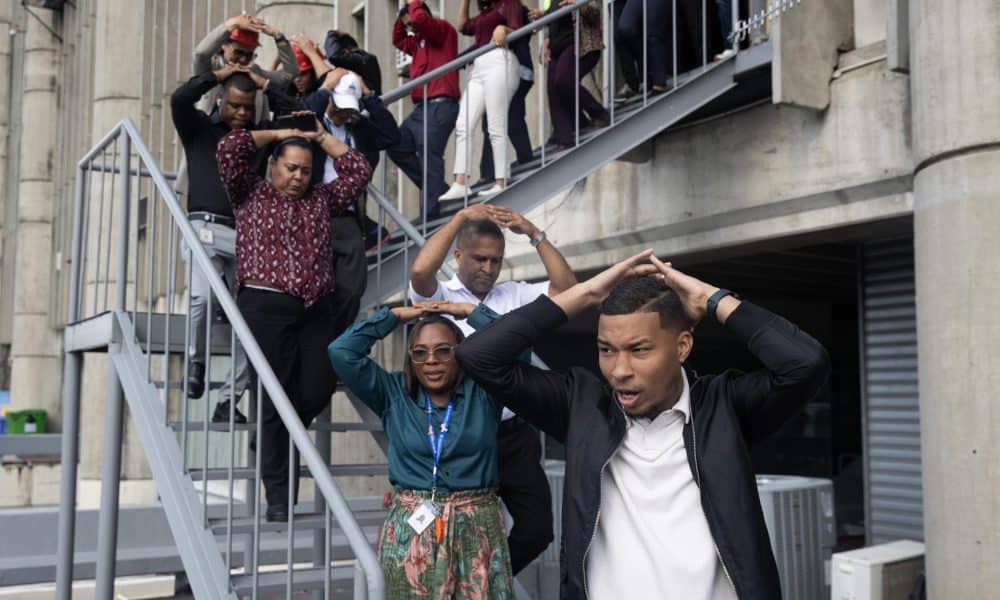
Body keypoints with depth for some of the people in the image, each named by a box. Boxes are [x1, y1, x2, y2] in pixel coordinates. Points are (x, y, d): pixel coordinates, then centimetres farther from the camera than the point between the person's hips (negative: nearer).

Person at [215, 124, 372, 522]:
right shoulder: (250, 194, 12)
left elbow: (359, 171, 18)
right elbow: (228, 148, 1)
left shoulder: (321, 200, 21)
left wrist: (320, 137, 20)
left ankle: (273, 441, 28)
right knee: (276, 398, -5)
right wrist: (279, 134, 10)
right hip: (265, 306, -4)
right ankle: (278, 497, 2)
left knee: (317, 391, -4)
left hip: (314, 310, 4)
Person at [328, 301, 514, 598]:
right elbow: (342, 351, 1)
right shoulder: (394, 393, 8)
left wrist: (468, 311, 1)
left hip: (477, 529, -1)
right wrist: (397, 315, 6)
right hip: (409, 530, 1)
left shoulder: (483, 391, 4)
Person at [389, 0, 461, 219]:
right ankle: (438, 189, 7)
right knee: (397, 149, 10)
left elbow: (420, 19, -18)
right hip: (421, 108, 10)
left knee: (429, 155, -18)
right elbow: (398, 40, 41)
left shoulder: (443, 29, 0)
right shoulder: (420, 42, 26)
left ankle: (430, 214, -23)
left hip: (440, 106, -10)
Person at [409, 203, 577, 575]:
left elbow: (567, 288, -2)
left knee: (537, 529, 7)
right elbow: (420, 271, -23)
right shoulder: (439, 297, -1)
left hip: (515, 435, 4)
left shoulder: (515, 295, 10)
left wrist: (534, 233, -6)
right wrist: (461, 218, -17)